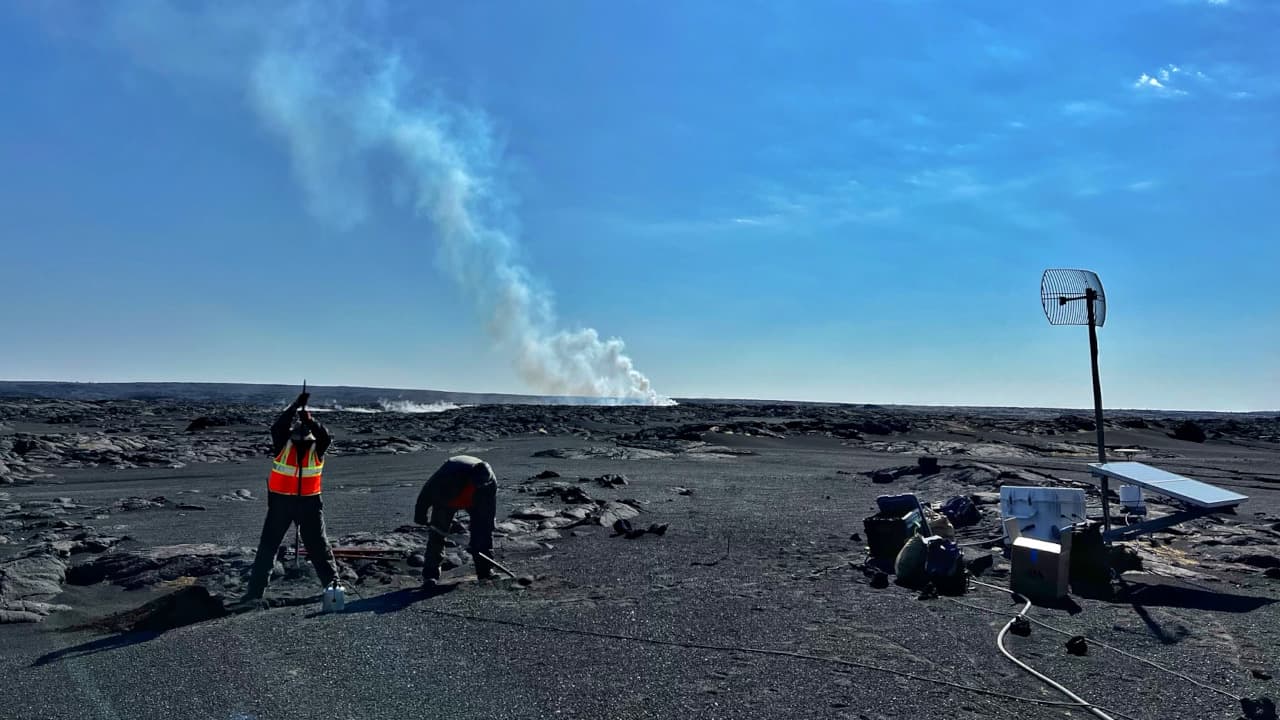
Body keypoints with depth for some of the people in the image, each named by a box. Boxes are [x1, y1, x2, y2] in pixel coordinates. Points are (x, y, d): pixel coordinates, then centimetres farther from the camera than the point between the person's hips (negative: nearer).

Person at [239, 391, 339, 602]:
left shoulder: (317, 447, -3)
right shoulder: (283, 444, -1)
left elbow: (326, 437, -24)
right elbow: (278, 426, -20)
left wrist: (310, 421, -36)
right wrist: (296, 405, -30)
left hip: (309, 502, -1)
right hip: (280, 501, 1)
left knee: (318, 545, 4)